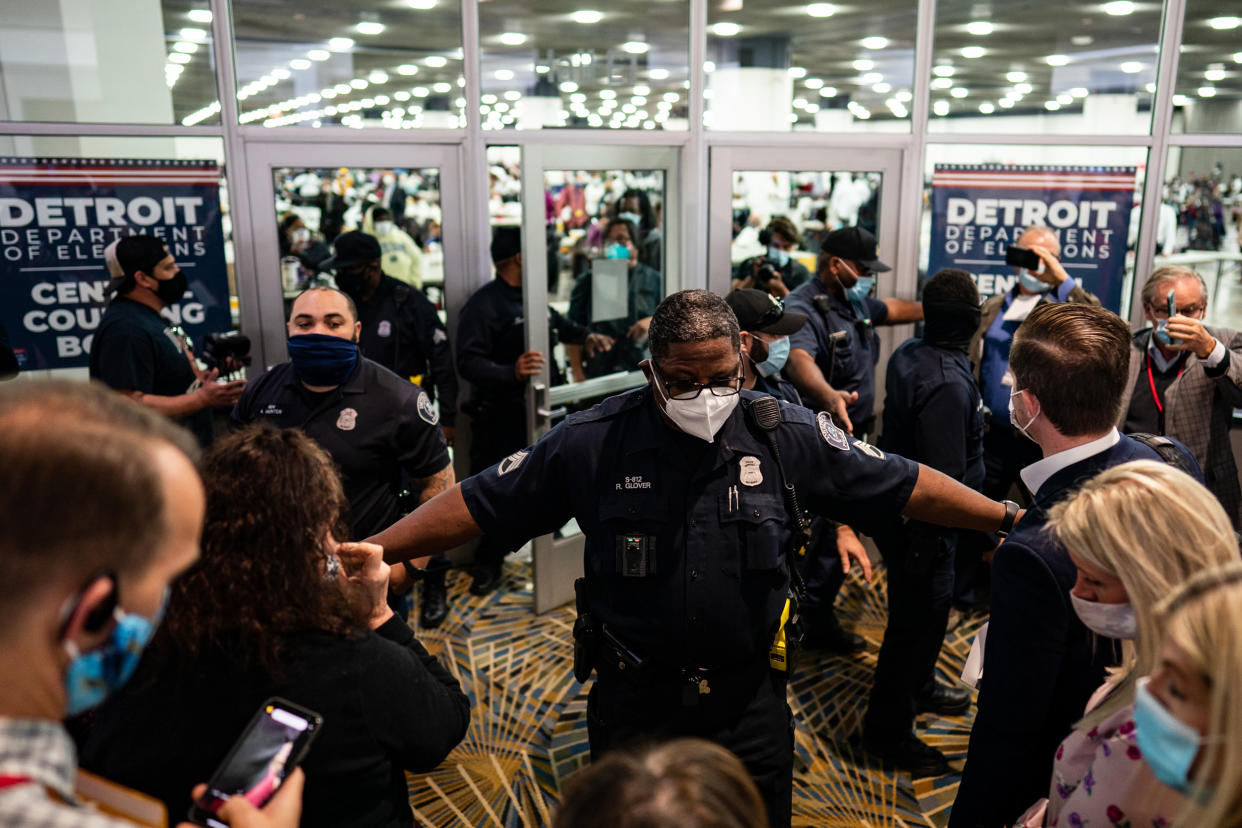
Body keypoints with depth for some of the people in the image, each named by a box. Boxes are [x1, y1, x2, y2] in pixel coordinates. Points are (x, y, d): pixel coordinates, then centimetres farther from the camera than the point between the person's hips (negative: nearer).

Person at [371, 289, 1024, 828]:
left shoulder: (789, 436, -9)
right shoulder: (592, 443, -13)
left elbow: (911, 488, 0)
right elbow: (474, 505, -10)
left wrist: (1009, 518, 0)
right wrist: (364, 556, -14)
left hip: (749, 703, 1)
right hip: (633, 703, 0)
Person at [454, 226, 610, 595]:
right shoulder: (483, 303, -15)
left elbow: (559, 325, 32)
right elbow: (468, 363, -23)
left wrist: (586, 336, 14)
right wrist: (511, 373, -39)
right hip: (502, 417, -7)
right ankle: (489, 563, 19)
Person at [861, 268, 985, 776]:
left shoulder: (908, 355, 0)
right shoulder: (948, 383, -29)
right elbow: (947, 477, -29)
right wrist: (980, 524, -14)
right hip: (923, 525, -10)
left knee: (922, 612, 27)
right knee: (918, 618, 5)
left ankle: (917, 687, 49)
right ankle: (888, 730, 21)